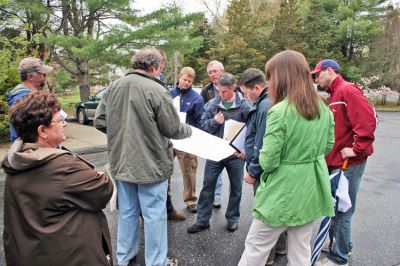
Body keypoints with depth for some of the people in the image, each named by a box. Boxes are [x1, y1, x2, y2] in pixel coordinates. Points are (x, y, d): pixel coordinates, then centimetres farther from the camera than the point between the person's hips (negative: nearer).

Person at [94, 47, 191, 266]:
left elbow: (99, 121, 4)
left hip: (121, 162, 6)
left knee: (127, 211, 20)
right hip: (151, 163, -6)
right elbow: (173, 129, -12)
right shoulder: (157, 90, -17)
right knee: (154, 215, 8)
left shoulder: (114, 87, 0)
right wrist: (189, 130, 9)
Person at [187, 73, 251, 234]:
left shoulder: (245, 105, -9)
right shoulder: (212, 104, 0)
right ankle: (202, 220, 23)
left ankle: (232, 218, 34)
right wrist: (214, 121, -16)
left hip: (236, 154, -2)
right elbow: (202, 125, 3)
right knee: (207, 186, 8)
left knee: (236, 188, 14)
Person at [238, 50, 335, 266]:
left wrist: (262, 155, 2)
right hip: (312, 189, 7)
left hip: (284, 191, -7)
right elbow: (327, 147, 14)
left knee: (256, 246, 11)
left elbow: (268, 161, -19)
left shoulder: (280, 111, -21)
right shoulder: (324, 109, 2)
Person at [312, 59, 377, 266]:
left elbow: (368, 119, -25)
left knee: (341, 211, 1)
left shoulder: (347, 90, -14)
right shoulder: (334, 94, 16)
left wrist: (357, 149, -22)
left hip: (348, 163, -9)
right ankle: (341, 245, 37)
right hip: (335, 162, 10)